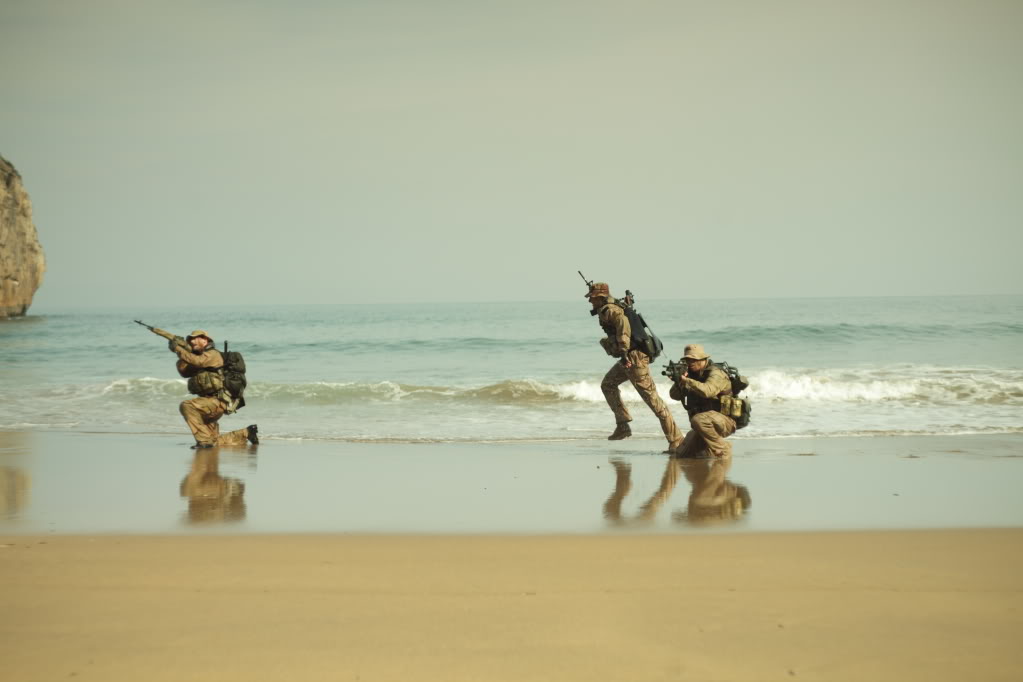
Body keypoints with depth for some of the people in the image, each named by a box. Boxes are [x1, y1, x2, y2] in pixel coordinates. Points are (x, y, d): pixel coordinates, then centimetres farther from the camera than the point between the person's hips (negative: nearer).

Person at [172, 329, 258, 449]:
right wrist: (181, 353, 0)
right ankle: (246, 433, 24)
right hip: (211, 403, 10)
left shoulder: (213, 354, -7)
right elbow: (184, 371, 12)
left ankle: (204, 440, -27)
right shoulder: (200, 357, 20)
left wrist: (178, 349, -22)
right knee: (213, 442, 12)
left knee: (187, 406, -28)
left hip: (218, 400, -10)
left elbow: (197, 361, -26)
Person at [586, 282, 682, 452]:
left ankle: (676, 440, -8)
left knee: (652, 399, -9)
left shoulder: (608, 310, -13)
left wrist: (623, 352, -32)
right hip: (628, 359, 11)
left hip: (634, 358, -11)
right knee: (608, 384, 22)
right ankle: (623, 425, 19)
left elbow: (623, 322, -30)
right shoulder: (615, 307, 17)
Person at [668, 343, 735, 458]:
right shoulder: (692, 373, 8)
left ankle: (722, 450, -19)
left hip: (725, 422, -7)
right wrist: (679, 381, -19)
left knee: (699, 420, -38)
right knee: (681, 455, -2)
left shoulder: (715, 373, -16)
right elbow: (675, 395, 1)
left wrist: (686, 380, -38)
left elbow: (707, 391, -37)